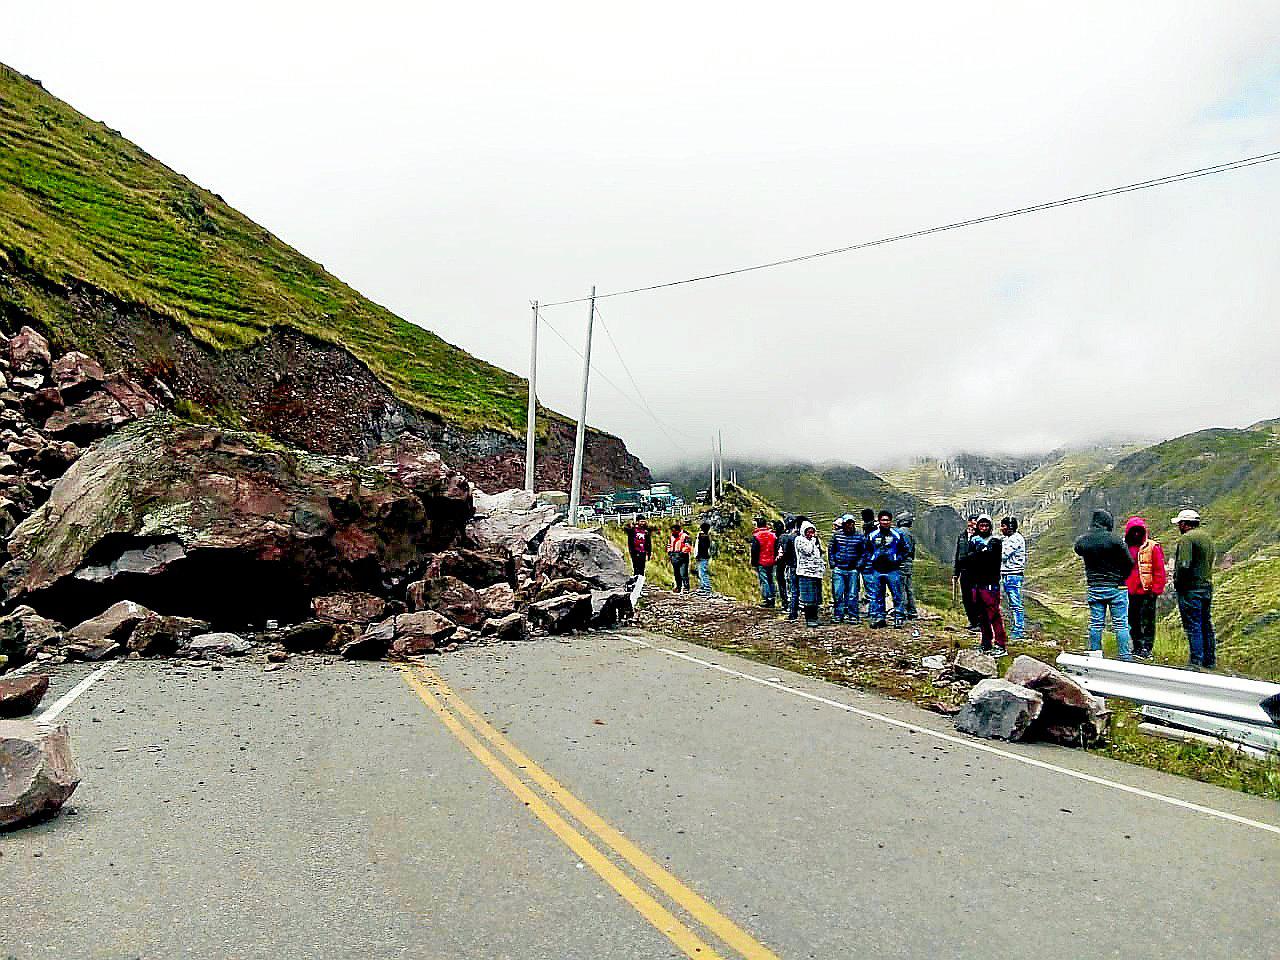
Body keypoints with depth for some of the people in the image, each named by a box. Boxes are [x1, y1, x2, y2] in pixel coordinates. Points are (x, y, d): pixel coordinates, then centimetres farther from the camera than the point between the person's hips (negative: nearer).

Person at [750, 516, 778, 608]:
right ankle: (771, 600, 16)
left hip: (761, 563, -5)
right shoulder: (772, 535, 7)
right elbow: (776, 549, 11)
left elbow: (754, 551, -10)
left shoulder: (756, 536, -10)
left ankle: (766, 601, -7)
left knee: (764, 581, -3)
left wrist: (753, 563, -3)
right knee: (770, 580, 12)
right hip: (771, 562, 5)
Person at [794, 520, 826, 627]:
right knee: (808, 596, -7)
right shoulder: (799, 540, -3)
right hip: (806, 571, -7)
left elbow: (821, 553, 24)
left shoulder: (816, 540, 18)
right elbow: (807, 551, -16)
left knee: (816, 597, 9)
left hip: (817, 571, 7)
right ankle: (809, 619, -4)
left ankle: (814, 617, 16)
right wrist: (813, 540, -7)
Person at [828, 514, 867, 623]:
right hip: (839, 569, 1)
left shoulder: (860, 536, 1)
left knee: (852, 594, 2)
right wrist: (833, 564, 3)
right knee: (838, 593, 1)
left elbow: (864, 552, 9)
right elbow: (830, 549, 11)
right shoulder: (836, 535, 3)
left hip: (853, 569, -1)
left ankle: (853, 616, 9)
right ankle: (838, 615, 9)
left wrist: (858, 564, 0)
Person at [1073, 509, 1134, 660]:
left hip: (1094, 589, 4)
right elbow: (1129, 563, -10)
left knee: (1096, 624, 11)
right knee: (1121, 624, 3)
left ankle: (1094, 654, 15)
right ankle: (1125, 657, 5)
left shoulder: (1081, 542, -1)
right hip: (1116, 588, -3)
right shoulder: (1114, 540, -14)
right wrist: (1121, 578, 6)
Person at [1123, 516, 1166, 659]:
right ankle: (1137, 647, 21)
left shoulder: (1153, 547, -2)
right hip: (1130, 592, 5)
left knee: (1147, 622, -3)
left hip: (1147, 592, -5)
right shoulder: (1125, 547, 10)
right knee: (1133, 622, 11)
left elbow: (1159, 570, -3)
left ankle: (1146, 648, 1)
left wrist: (1156, 589, -7)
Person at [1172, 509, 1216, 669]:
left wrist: (1177, 582, -11)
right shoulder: (1207, 537, 14)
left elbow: (1183, 565, -24)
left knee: (1193, 626, -4)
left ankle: (1197, 661, -1)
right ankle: (1210, 661, 23)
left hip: (1190, 589, -9)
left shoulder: (1186, 538, -15)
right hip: (1207, 588, 9)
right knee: (1206, 624, 16)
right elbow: (1211, 563, 20)